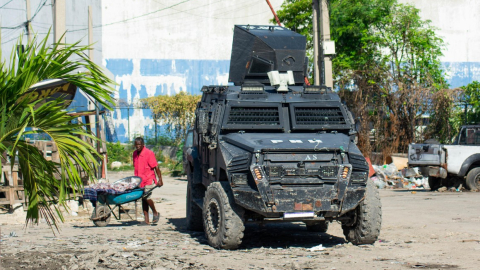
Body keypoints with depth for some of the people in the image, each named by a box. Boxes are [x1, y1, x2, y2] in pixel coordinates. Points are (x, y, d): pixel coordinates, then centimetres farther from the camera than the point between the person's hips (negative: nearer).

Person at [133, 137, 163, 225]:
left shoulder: (149, 153, -11)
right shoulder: (135, 153, 9)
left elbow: (156, 167, -11)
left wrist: (160, 179, -14)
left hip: (149, 180, -6)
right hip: (139, 181, 7)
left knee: (146, 197, -19)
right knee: (143, 199, 6)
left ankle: (155, 213, 4)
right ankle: (146, 220, 9)